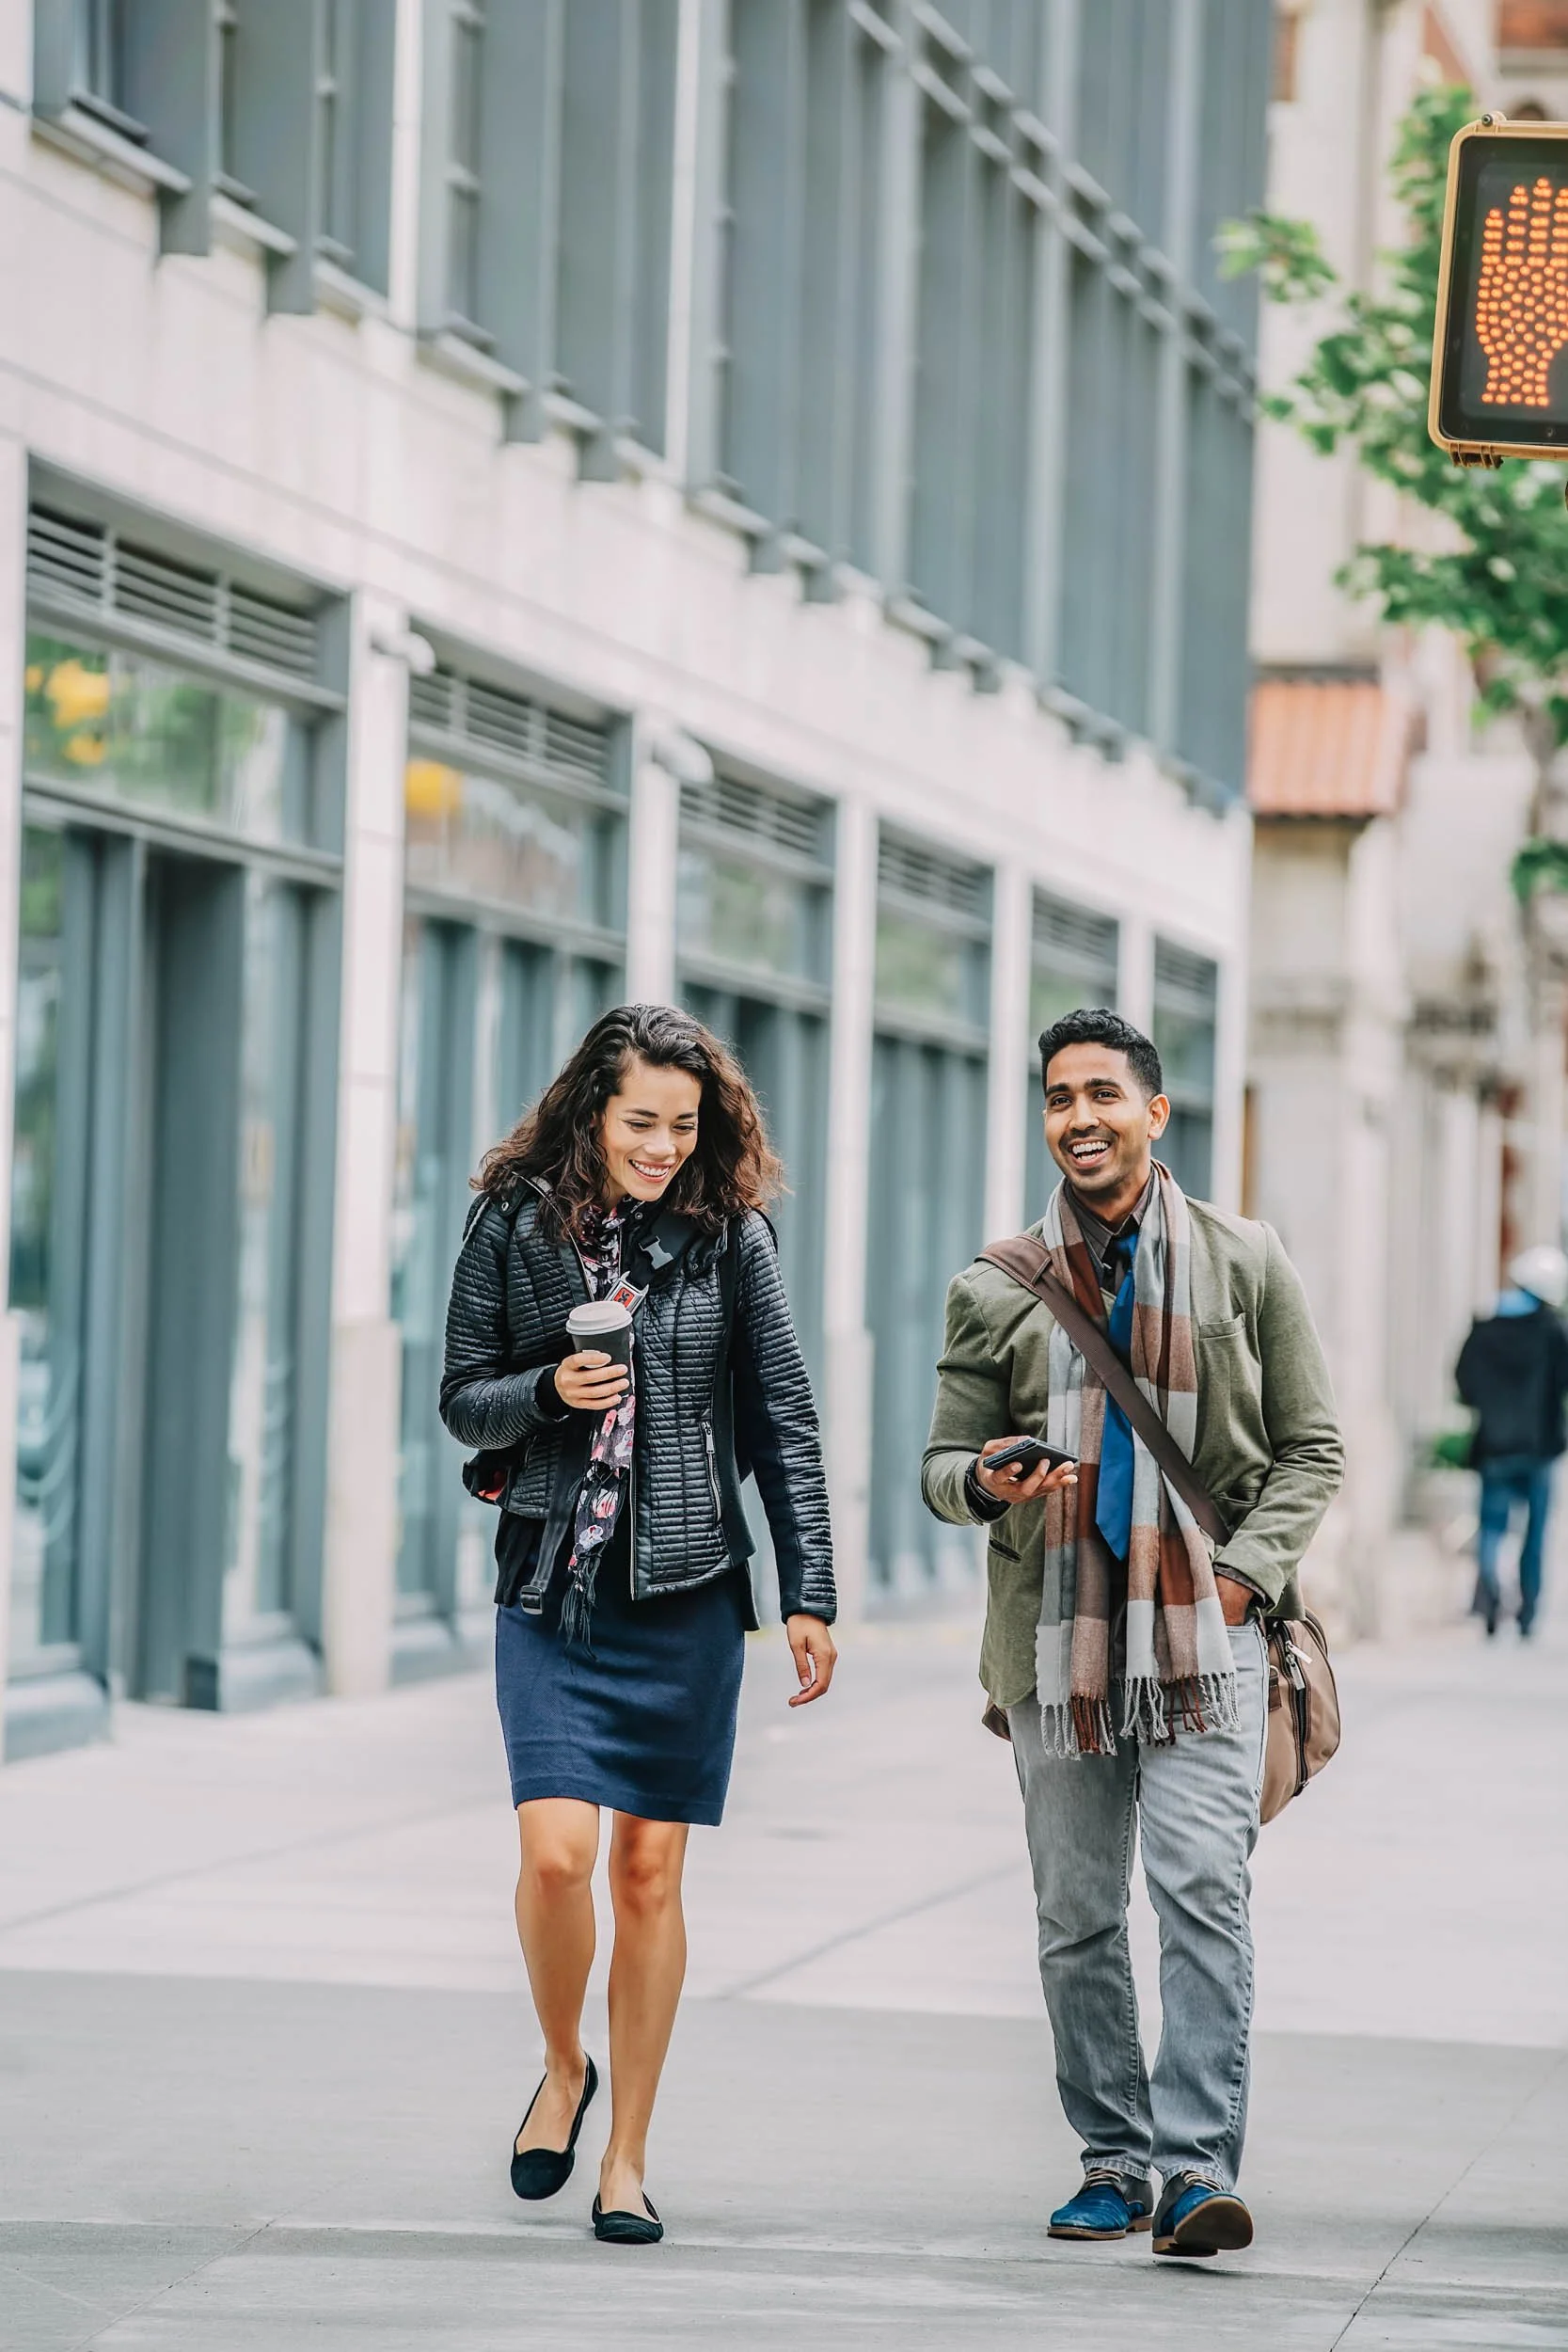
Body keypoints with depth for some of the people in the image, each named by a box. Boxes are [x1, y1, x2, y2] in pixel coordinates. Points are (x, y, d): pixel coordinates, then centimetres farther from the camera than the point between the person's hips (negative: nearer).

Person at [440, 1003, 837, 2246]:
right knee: (558, 1850, -13)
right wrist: (548, 1393, -14)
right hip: (552, 1588, 0)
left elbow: (784, 1424, 2)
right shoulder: (515, 1224, 1)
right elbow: (462, 1396, 8)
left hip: (685, 1594, 0)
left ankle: (629, 2156, 12)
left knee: (651, 1873, 2)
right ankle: (563, 2066, 15)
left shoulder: (729, 1235, 0)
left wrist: (812, 1595, -1)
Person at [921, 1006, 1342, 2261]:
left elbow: (1311, 1448, 10)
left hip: (1206, 1637, -2)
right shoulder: (997, 1289, 9)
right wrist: (986, 1482, -13)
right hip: (1057, 1640, 2)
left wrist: (1242, 1574, -5)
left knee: (1203, 1889, -15)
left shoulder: (1243, 1263, 7)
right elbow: (943, 1463, 12)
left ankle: (1197, 2166, -17)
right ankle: (1115, 2163, 15)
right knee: (1077, 1919, 5)